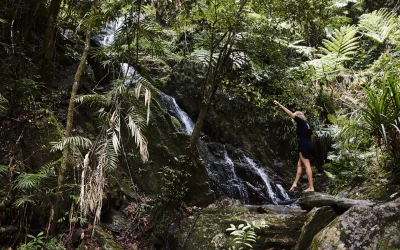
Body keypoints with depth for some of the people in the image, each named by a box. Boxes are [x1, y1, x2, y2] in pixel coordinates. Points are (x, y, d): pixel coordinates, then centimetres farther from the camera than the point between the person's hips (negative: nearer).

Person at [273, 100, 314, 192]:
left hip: (303, 146, -9)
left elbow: (290, 113, -10)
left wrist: (279, 105, -9)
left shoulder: (301, 122, -7)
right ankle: (295, 183, 15)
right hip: (309, 146, 9)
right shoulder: (307, 124, 15)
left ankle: (311, 187, -9)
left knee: (307, 165, -9)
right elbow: (311, 136, 21)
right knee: (299, 164, 14)